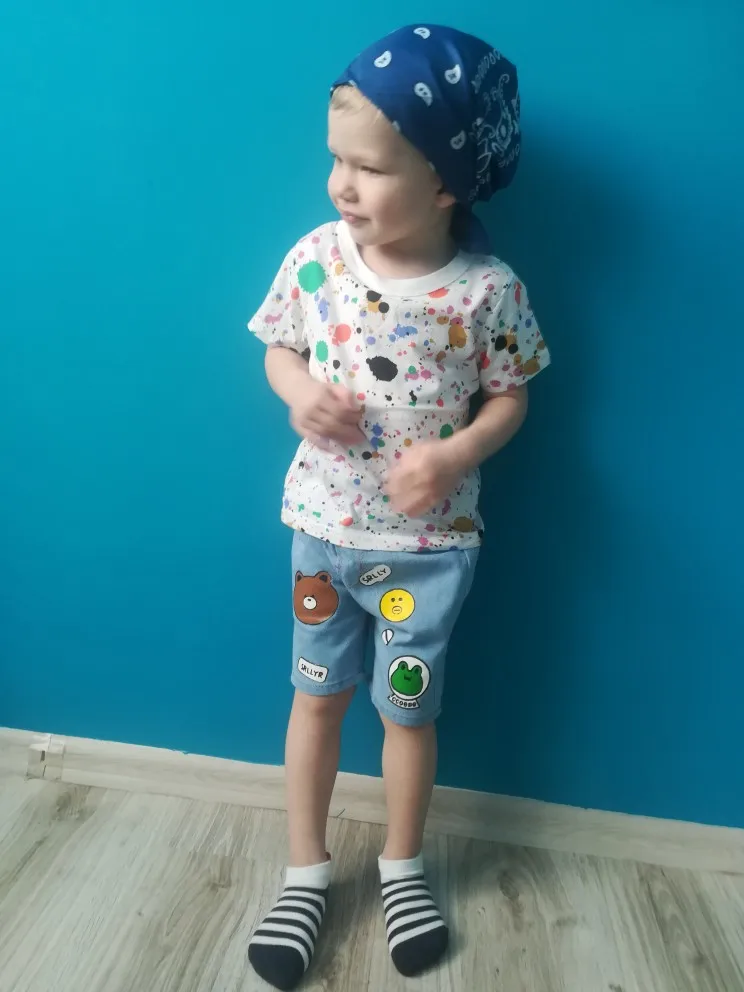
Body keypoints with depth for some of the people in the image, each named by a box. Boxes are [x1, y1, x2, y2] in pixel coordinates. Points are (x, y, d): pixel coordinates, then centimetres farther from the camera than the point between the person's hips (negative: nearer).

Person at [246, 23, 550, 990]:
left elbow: (510, 397, -3)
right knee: (318, 692, 14)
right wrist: (299, 390, -18)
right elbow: (281, 348, 5)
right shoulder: (315, 257, -9)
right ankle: (307, 869, 37)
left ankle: (402, 865, 41)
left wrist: (456, 455, -21)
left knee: (409, 705, 13)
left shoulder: (488, 288, -14)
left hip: (430, 539, -1)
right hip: (323, 523, 2)